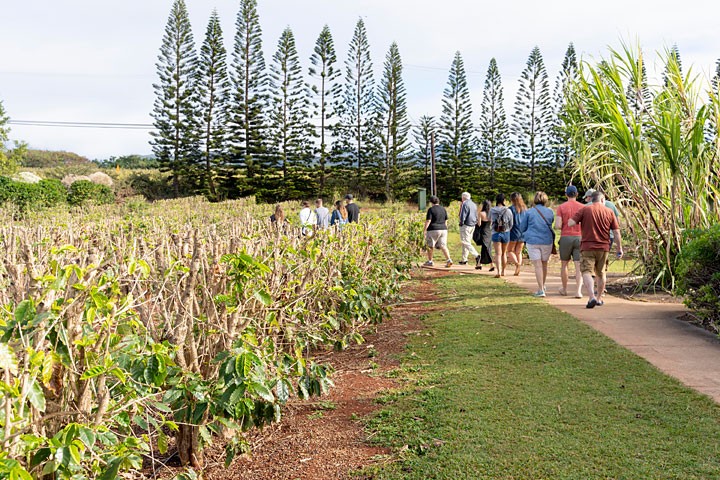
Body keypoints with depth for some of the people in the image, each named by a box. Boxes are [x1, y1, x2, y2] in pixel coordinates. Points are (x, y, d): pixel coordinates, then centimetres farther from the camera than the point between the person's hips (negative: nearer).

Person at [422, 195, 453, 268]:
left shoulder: (431, 209, -9)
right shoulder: (443, 209, 9)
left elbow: (428, 221, -14)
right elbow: (446, 221, 13)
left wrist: (424, 230, -11)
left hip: (433, 230, -5)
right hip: (443, 230, 5)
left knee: (429, 246, 10)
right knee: (443, 246, 2)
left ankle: (430, 261, 17)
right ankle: (448, 260, -14)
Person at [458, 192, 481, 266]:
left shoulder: (464, 204, -11)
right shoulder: (474, 205, 15)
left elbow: (463, 216, -17)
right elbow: (476, 216, 17)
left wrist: (461, 223, -5)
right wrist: (475, 223, 16)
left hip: (466, 225, -9)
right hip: (472, 226, 9)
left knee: (466, 243, -10)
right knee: (467, 242, 14)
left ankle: (476, 255, -25)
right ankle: (464, 260, 18)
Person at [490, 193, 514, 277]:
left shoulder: (492, 210, -6)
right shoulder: (508, 211, -7)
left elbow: (490, 220, 14)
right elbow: (511, 225, 2)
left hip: (496, 233, -1)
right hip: (506, 233, 1)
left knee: (498, 254, -3)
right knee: (504, 253, 16)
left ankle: (498, 272, -19)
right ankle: (503, 271, 26)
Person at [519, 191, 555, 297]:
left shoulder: (529, 212, -5)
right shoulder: (550, 212, 1)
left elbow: (522, 228, 2)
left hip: (532, 241, -3)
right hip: (547, 240, 3)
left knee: (538, 265, -2)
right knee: (544, 264, 19)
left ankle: (541, 290, -6)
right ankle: (543, 285, 35)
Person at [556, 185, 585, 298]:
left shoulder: (561, 207, -2)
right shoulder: (583, 207, 2)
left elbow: (558, 225, -10)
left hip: (565, 238, 0)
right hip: (579, 238, 0)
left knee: (564, 264, 18)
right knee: (579, 266, -1)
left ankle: (564, 289, 28)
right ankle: (578, 291, -15)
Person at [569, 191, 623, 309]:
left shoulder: (584, 210, -1)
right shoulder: (609, 212, 4)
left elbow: (570, 223, -11)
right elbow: (616, 232, 3)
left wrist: (569, 220, 13)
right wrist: (619, 249, 9)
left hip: (587, 247, -3)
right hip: (603, 247, 3)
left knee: (587, 272, -7)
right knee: (601, 274, 18)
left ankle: (592, 297, -26)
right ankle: (599, 299, 27)